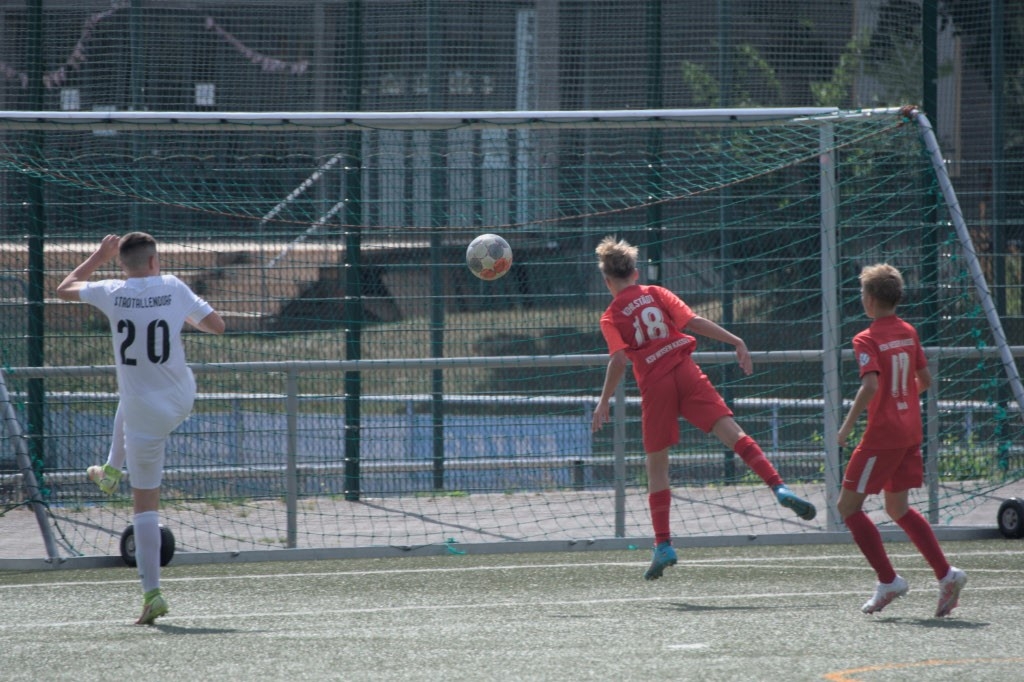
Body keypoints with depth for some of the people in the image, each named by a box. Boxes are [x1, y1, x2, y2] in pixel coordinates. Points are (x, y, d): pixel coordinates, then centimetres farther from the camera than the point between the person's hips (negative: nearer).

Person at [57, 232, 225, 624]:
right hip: (182, 399, 3)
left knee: (145, 503, 3)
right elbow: (216, 326, -1)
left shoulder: (111, 294, -8)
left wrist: (98, 258, 22)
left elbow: (64, 289, 9)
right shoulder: (173, 288, -6)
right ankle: (111, 471, 52)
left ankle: (152, 593, -1)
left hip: (145, 413, -3)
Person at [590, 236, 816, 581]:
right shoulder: (656, 294, 11)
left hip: (654, 385, -1)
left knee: (656, 467, 9)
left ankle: (663, 544, 4)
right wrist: (736, 342, -1)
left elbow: (619, 359, -8)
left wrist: (604, 401, -3)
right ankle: (779, 487, -31)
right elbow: (694, 322, 1)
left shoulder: (611, 318, 6)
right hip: (685, 372, 1)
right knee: (731, 432, -10)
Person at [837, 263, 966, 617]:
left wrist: (848, 425, -20)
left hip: (882, 435, -8)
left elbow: (870, 385, -27)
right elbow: (925, 380, 15)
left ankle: (888, 580, -3)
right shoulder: (909, 333, 8)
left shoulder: (867, 340, -14)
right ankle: (946, 574, 6)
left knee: (848, 506, 2)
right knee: (898, 508, 18)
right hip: (911, 432, 8)